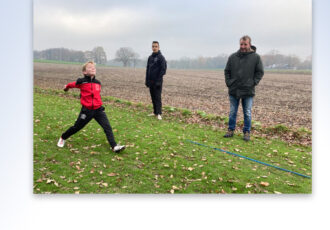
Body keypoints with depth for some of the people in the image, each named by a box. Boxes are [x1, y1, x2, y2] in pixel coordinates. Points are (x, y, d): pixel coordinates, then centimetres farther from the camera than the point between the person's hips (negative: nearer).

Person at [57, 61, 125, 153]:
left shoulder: (98, 83, 3)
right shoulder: (81, 82, -7)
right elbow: (72, 84, 15)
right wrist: (67, 87, 34)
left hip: (98, 109, 3)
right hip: (87, 110, -3)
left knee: (107, 127, -9)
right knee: (76, 127, 12)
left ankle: (114, 146, -10)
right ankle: (63, 138, 38)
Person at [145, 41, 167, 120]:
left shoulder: (161, 57, -6)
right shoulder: (150, 57, 14)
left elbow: (163, 70, -12)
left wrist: (158, 81, -17)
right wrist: (147, 80, 11)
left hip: (157, 81, -6)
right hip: (151, 81, 7)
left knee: (157, 97, -9)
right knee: (153, 97, 10)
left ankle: (159, 114, -9)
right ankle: (155, 112, 18)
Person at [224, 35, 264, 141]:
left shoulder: (256, 57, -1)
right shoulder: (232, 57, 5)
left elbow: (260, 72, 4)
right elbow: (227, 71, 11)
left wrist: (253, 83, -6)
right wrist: (228, 83, 1)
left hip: (248, 91, -2)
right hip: (234, 90, 2)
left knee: (247, 113, 5)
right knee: (232, 112, 10)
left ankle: (247, 132, 16)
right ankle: (231, 130, 21)